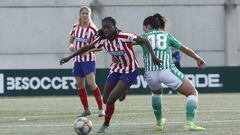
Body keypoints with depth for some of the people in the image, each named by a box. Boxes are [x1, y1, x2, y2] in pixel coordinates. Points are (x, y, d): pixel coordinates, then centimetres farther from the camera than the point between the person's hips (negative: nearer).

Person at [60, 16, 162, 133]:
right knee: (106, 100, 6)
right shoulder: (103, 40, -9)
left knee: (110, 100, -14)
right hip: (117, 69, 6)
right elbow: (87, 48, 1)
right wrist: (69, 58, 2)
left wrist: (153, 56, -31)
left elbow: (145, 41, -21)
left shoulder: (125, 37, -26)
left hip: (130, 71, -6)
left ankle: (105, 125, 6)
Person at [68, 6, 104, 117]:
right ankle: (86, 109, 19)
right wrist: (71, 45, -4)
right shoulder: (75, 27, 5)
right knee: (79, 85, 8)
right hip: (77, 59, 6)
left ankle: (101, 109, -10)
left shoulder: (92, 29, -10)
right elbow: (71, 40, 19)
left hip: (88, 59, -6)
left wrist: (88, 50, -23)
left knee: (91, 84, -17)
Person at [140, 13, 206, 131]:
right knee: (193, 93, 12)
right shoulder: (166, 35, 22)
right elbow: (185, 49, 28)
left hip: (150, 74, 2)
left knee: (156, 92, 37)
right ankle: (189, 123, -9)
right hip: (167, 70, -2)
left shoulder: (144, 37, 18)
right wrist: (198, 59, 41)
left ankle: (159, 122, 39)